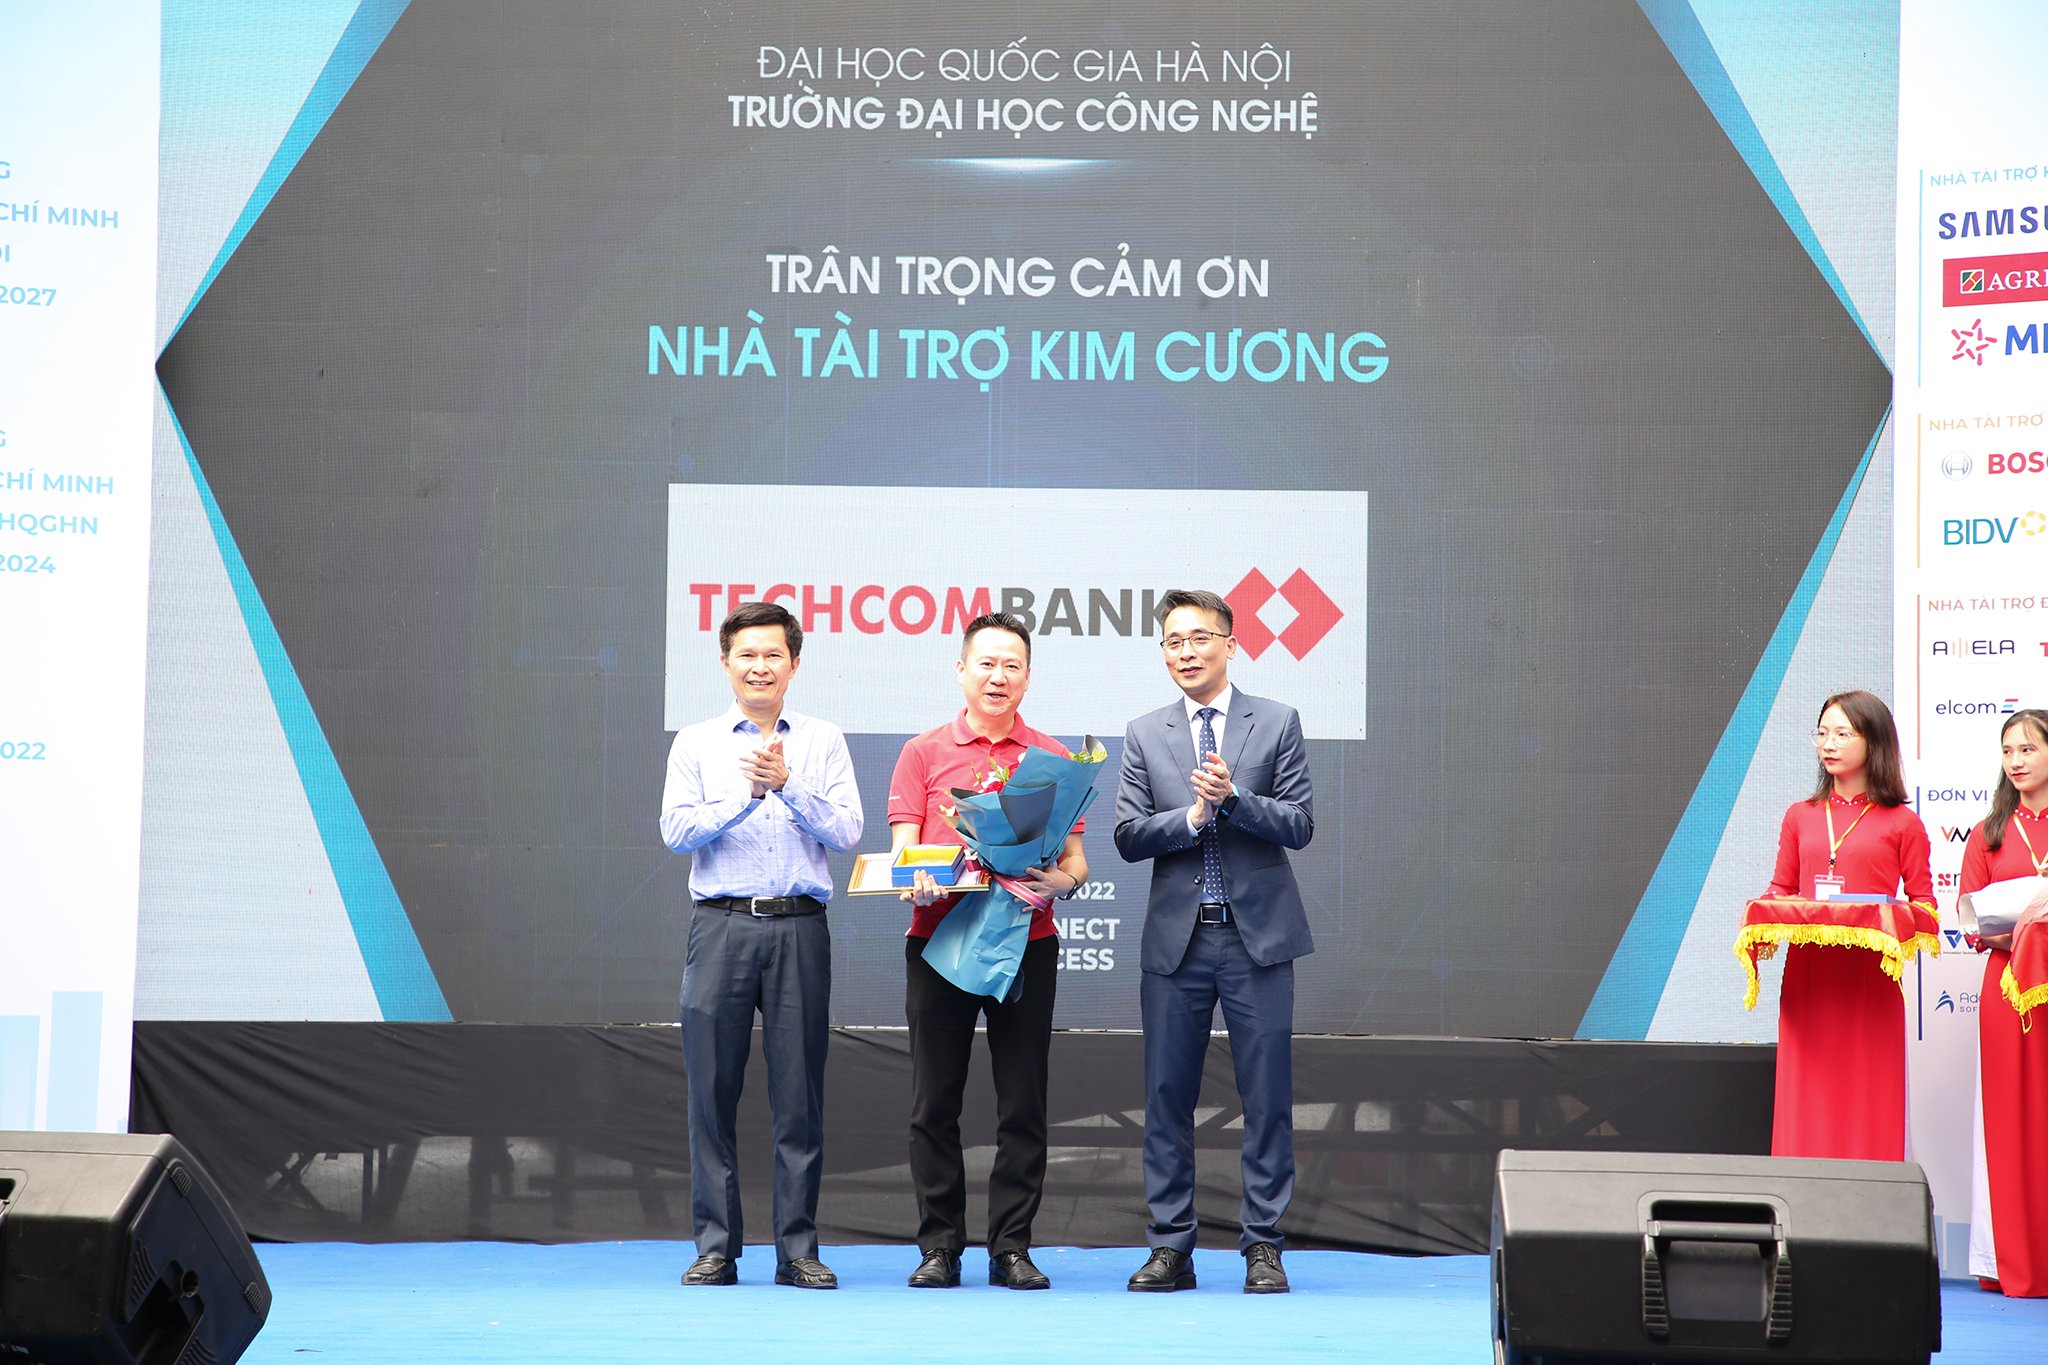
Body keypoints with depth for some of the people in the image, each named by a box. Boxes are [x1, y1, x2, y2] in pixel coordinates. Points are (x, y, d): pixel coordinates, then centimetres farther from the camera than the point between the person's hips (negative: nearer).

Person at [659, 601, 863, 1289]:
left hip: (799, 928, 0)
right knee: (712, 1091, -1)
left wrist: (788, 785, -12)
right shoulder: (696, 744, 10)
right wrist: (746, 795, -13)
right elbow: (676, 830, -2)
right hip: (722, 925, 0)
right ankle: (715, 1247, 6)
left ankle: (798, 1248, 6)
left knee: (800, 1095, 0)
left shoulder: (823, 743, 11)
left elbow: (846, 831, 0)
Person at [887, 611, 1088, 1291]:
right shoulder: (923, 753, 9)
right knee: (934, 1102, 1)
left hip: (1027, 944, 0)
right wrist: (917, 878, -19)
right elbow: (902, 847, 3)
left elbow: (1075, 858, 7)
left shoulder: (1054, 758, 10)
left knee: (1023, 1103, 1)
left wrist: (1057, 883, -15)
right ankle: (940, 1247, 8)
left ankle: (1012, 1247, 7)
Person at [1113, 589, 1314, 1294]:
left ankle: (1262, 1246, 8)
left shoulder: (1277, 722, 4)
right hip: (1176, 939, 2)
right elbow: (1129, 837, 2)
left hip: (1258, 935, -1)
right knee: (1167, 1098, 4)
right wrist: (1193, 814, -12)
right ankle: (1171, 1249, 11)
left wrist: (1232, 797, -15)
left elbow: (1300, 825, -3)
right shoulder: (1144, 734, 9)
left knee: (1268, 1096, 0)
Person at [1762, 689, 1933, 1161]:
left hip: (1871, 979, -3)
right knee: (1808, 1105, 1)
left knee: (1865, 1102, -2)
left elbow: (1924, 904, 4)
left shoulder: (1902, 823, 4)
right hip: (1807, 976, 3)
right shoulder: (1800, 817, 14)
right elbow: (1780, 890, 17)